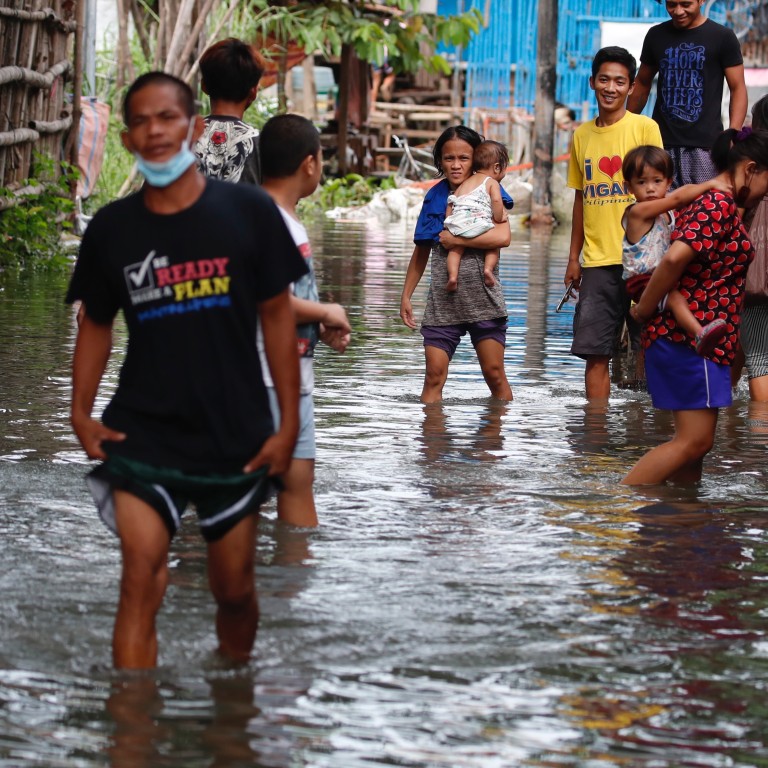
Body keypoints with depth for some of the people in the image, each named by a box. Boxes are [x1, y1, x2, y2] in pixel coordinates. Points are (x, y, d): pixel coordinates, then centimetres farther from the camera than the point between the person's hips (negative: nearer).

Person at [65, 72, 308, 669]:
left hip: (236, 437, 0)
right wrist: (81, 412, 0)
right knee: (141, 581, -16)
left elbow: (277, 315, 0)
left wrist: (289, 422, -3)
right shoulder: (111, 228, 0)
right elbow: (96, 323, 11)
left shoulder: (248, 212, -5)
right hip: (142, 433, 0)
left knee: (234, 591, 12)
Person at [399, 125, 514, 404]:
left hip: (483, 299, -3)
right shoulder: (435, 197, 10)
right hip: (442, 302, 3)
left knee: (494, 375, -1)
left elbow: (502, 236, -19)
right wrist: (406, 295, 15)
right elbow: (421, 252, 17)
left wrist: (454, 240, -14)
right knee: (434, 376, -2)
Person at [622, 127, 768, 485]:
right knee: (694, 440, -10)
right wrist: (644, 310, -18)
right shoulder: (720, 204, -14)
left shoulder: (704, 200, 18)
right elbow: (676, 256, -27)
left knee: (694, 441, 11)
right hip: (691, 337, -10)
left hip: (693, 339, 10)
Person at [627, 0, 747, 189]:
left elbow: (737, 88, 0)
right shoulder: (656, 36, 14)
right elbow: (642, 84, 23)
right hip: (662, 143, 3)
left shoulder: (722, 37, 3)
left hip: (704, 145, -3)